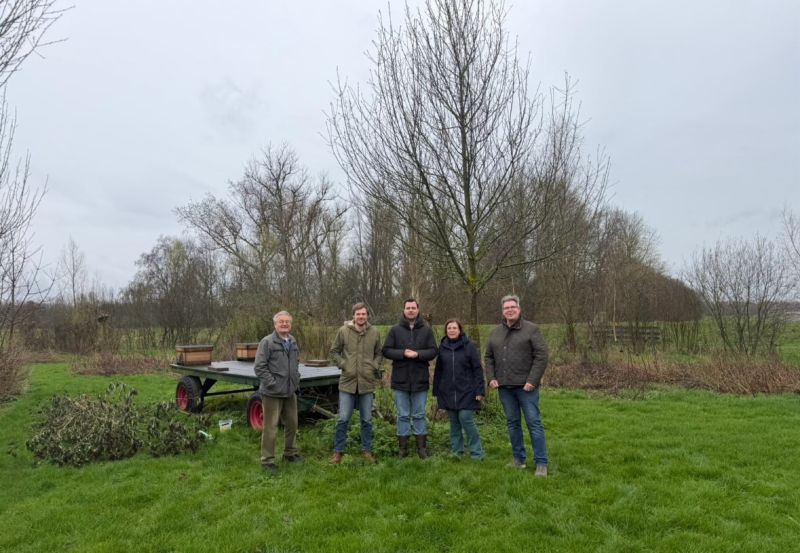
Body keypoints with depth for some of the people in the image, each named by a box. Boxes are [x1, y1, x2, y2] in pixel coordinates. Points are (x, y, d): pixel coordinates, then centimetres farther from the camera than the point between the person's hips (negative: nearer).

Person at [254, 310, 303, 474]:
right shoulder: (267, 342, -12)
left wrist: (296, 380, 11)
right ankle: (267, 460, 14)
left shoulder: (293, 342, 10)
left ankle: (290, 452, 36)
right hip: (272, 392, -7)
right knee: (270, 427, 0)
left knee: (292, 423, 18)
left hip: (290, 392, 7)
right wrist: (273, 383, -17)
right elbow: (259, 367, -15)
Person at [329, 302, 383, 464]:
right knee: (343, 419, 3)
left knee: (367, 420, 12)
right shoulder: (343, 330, -5)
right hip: (348, 382, -1)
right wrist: (343, 365, -7)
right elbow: (334, 351, 5)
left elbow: (379, 353, 12)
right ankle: (338, 451, 20)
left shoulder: (374, 332, 0)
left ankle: (366, 450, 27)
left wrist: (375, 367, -3)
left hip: (367, 382, 2)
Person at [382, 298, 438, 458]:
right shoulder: (395, 330, 1)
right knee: (403, 415, 9)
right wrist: (403, 353, -18)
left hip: (420, 380, 0)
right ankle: (403, 448, 19)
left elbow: (433, 351, -2)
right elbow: (386, 350, -3)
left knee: (419, 415, 10)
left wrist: (418, 354, -19)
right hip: (400, 380, 0)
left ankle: (422, 447, 20)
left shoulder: (427, 330, 3)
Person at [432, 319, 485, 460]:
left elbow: (477, 369, -5)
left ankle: (477, 452, 6)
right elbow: (438, 370, 10)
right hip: (448, 392, 4)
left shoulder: (469, 346, -3)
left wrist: (479, 390, -10)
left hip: (466, 392, -4)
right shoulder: (442, 347, 7)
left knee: (466, 419, -8)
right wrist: (436, 391, 9)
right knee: (454, 422, 9)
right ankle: (456, 452, 19)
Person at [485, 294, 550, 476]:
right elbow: (489, 357, 16)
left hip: (525, 386, -5)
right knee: (512, 423, 12)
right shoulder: (495, 332, 11)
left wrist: (532, 381, -16)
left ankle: (541, 463, 6)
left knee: (534, 423, -2)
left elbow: (541, 356, -10)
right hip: (505, 387, 5)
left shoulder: (531, 329, -5)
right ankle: (518, 459, 24)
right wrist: (491, 378, 3)